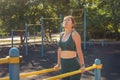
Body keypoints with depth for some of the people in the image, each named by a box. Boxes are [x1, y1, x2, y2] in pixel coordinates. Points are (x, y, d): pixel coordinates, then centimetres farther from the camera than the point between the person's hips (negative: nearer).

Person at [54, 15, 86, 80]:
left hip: (74, 64, -6)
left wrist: (82, 65, -14)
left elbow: (79, 51, -12)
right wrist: (58, 64, 18)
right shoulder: (61, 34, 9)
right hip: (63, 65, 6)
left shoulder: (75, 34, -10)